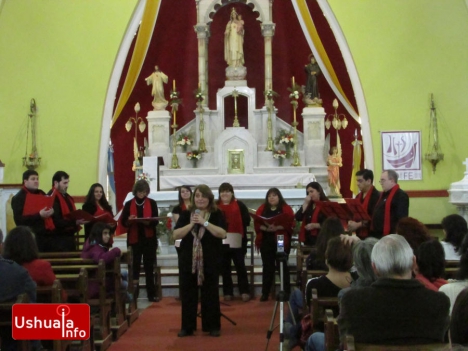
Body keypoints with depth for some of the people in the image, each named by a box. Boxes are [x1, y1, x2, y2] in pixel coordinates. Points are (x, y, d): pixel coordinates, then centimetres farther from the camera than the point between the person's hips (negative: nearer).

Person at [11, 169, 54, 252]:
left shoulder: (42, 194, 18)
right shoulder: (18, 198, -4)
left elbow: (49, 208, 29)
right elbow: (18, 220, -15)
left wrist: (51, 212, 3)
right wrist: (39, 215, -23)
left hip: (47, 235, 7)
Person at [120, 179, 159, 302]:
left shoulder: (152, 203, 2)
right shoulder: (129, 204, 3)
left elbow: (156, 221, -4)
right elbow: (123, 222, 3)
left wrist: (147, 222, -24)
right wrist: (129, 220, -19)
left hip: (149, 239, 0)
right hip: (134, 239, 0)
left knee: (149, 267, 5)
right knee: (134, 267, 1)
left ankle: (152, 294, 9)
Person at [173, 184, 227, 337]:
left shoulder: (217, 214, 0)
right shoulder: (186, 214, 6)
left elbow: (222, 233, -14)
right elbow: (176, 235, -3)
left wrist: (204, 223, -20)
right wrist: (191, 224, -16)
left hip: (210, 260, -2)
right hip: (188, 259, 2)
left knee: (210, 293, 3)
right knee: (188, 293, 6)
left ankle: (212, 326, 13)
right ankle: (187, 327, 14)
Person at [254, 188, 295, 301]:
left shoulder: (286, 209, 2)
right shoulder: (262, 209, 11)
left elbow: (290, 224, -9)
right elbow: (257, 224, 2)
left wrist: (277, 228, -22)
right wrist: (265, 228, -17)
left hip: (281, 241, -2)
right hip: (266, 241, 3)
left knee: (282, 266, 0)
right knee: (267, 267, 4)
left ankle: (286, 293, 6)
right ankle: (265, 293, 8)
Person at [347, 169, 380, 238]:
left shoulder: (376, 196, -13)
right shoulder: (359, 196, 14)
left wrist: (358, 224, -17)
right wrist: (351, 223, -3)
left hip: (372, 235, -8)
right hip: (359, 234, 8)